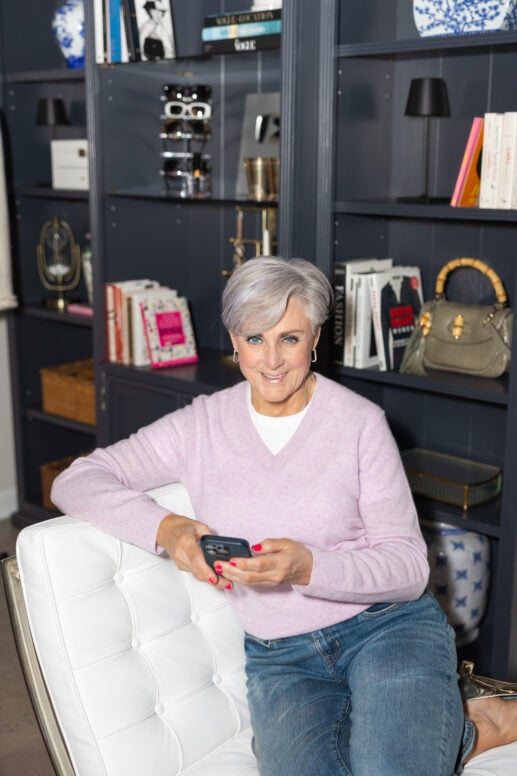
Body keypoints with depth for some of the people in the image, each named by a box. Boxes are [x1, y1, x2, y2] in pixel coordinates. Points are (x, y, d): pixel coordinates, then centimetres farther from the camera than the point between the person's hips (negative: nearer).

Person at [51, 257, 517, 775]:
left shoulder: (360, 422, -7)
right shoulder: (202, 426, 0)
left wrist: (308, 567, -27)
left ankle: (467, 727, 3)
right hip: (280, 655, 3)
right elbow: (75, 481, -3)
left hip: (384, 623, -2)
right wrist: (164, 528, -21)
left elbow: (409, 566, -9)